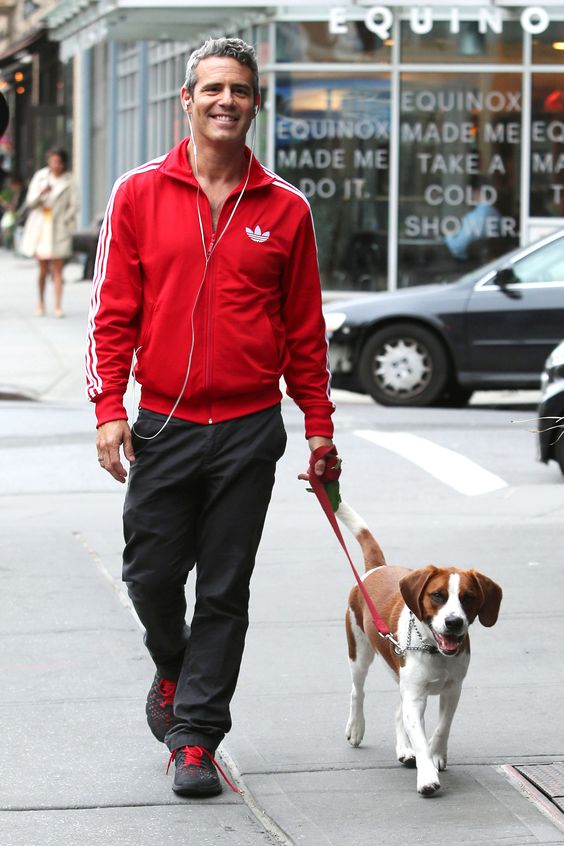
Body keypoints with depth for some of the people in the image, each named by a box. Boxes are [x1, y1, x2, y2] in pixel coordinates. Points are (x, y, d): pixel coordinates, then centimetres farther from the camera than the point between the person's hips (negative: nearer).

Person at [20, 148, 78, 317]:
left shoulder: (68, 181, 0)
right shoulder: (40, 177, 2)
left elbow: (74, 205, 3)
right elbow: (30, 203, -1)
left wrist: (64, 220, -10)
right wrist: (42, 193, -20)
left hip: (59, 228, -1)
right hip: (41, 227, 1)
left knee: (57, 270, -5)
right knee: (43, 269, 4)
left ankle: (58, 306, -6)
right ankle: (41, 303, 19)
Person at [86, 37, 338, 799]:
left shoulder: (285, 209, 4)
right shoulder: (140, 194, 2)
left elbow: (305, 329, 9)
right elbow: (114, 309, 2)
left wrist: (320, 427, 8)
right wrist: (109, 406, -7)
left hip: (249, 430, 0)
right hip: (164, 424, 0)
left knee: (224, 592, 2)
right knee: (151, 575, 4)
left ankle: (196, 738, 8)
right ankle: (174, 671, 35)